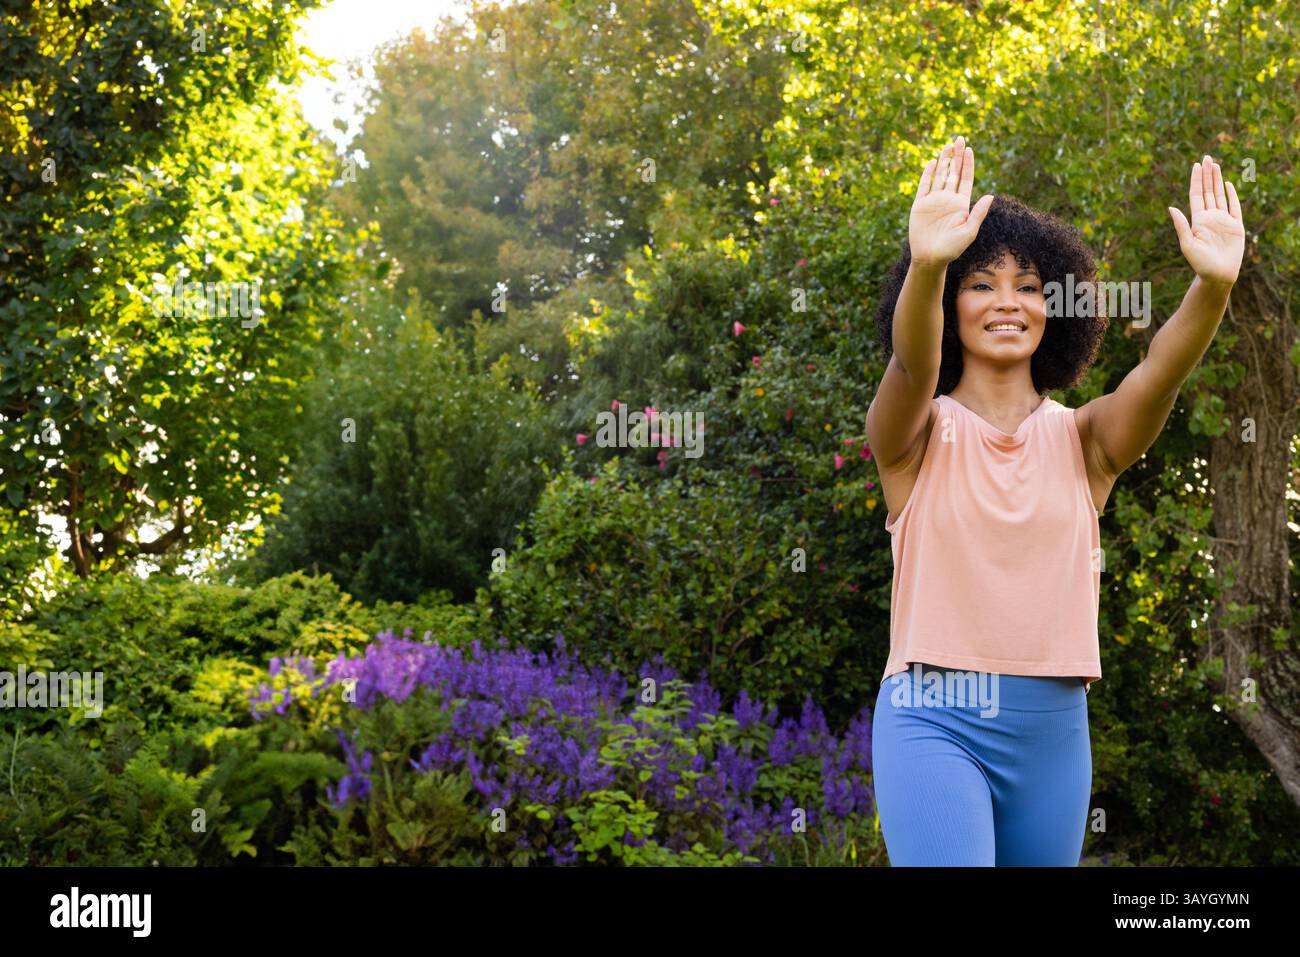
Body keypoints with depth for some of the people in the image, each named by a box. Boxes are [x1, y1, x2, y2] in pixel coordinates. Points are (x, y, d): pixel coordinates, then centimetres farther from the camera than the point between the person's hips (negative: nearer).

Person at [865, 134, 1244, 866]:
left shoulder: (1084, 439, 5)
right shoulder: (918, 433, 0)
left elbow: (1160, 373, -14)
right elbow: (912, 365, -23)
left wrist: (1213, 284, -35)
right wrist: (926, 266, -44)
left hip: (1053, 728, 3)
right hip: (934, 720, -3)